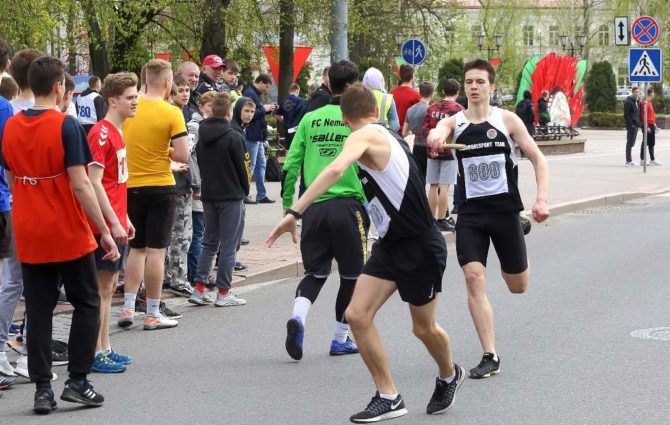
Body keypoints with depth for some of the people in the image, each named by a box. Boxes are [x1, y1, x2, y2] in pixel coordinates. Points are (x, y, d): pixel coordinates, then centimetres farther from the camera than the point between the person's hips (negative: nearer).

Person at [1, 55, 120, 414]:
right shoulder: (66, 126, -14)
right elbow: (80, 185, -17)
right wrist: (105, 232, -11)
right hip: (69, 235, -5)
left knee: (38, 311, 9)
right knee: (87, 305, 10)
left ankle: (42, 389, 8)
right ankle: (77, 382, 6)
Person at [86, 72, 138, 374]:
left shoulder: (116, 132, 13)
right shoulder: (101, 134, -16)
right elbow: (94, 183, -20)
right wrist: (114, 222, -21)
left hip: (116, 223, 9)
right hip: (105, 225, -9)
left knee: (109, 286, 13)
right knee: (102, 287, -4)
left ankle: (105, 349, 20)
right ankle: (96, 354, 1)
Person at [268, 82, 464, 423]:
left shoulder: (364, 136, -18)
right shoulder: (389, 137, 9)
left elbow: (336, 169, -36)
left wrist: (294, 212, -41)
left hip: (420, 247, -8)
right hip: (390, 245, 8)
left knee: (424, 328, 11)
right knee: (358, 315, -4)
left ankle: (449, 376, 40)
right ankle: (388, 397, 5)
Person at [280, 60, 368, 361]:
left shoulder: (310, 119, 6)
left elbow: (291, 164, 6)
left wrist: (288, 204, 14)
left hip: (314, 207, 4)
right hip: (347, 205, -3)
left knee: (315, 272, 14)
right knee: (351, 275, 12)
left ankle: (298, 317, -13)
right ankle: (341, 339, 17)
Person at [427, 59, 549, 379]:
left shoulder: (507, 120, -2)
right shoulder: (454, 122, -1)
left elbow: (537, 158, 2)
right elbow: (438, 131, -25)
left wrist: (542, 199, -11)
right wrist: (435, 136, -50)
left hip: (505, 208, 0)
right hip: (470, 212, 0)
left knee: (518, 287, 11)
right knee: (473, 278, -14)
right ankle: (490, 357, -5)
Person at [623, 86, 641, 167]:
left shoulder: (638, 101, 15)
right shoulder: (628, 102, -12)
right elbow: (626, 115, -16)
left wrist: (638, 123, 11)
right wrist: (631, 124, -20)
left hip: (636, 125, 9)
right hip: (631, 125, -9)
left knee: (632, 143, 12)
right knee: (630, 143, -6)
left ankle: (629, 160, 18)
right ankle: (629, 161, -3)